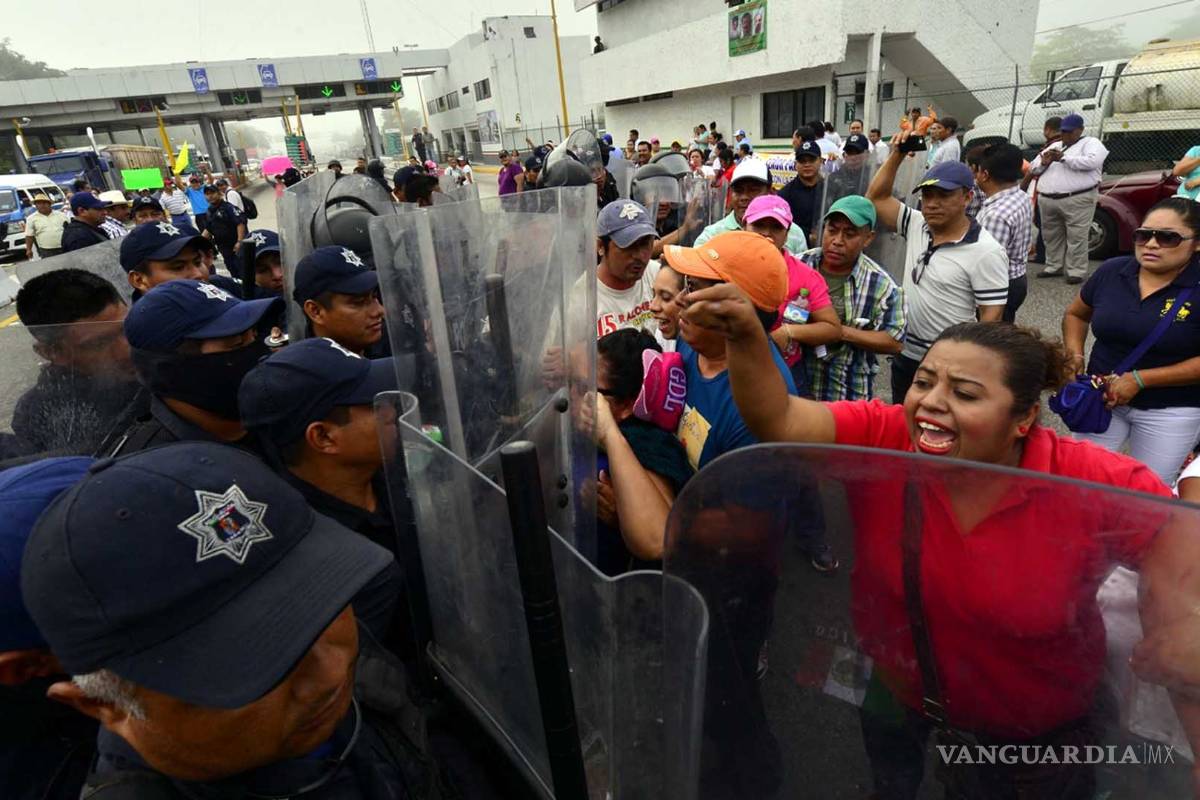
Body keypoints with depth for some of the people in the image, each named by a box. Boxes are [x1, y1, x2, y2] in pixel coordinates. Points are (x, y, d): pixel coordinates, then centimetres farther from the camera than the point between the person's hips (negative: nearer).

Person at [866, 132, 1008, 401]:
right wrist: (896, 155, -4)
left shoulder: (985, 251, -16)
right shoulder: (916, 226, 2)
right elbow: (876, 198, 6)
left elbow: (991, 316, -16)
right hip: (905, 354, 6)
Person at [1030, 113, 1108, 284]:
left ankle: (1076, 271, -3)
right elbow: (1033, 168, 20)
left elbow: (1092, 162, -14)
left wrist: (1063, 158, -12)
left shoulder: (1091, 143, 6)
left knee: (1076, 237, -6)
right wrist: (1044, 163, -3)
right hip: (1047, 200, 6)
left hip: (1077, 199, -6)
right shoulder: (1054, 146, 23)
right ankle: (1053, 267, 22)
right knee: (1052, 236, 11)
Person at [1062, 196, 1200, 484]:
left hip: (1171, 413, -2)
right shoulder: (1111, 271, -4)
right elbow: (1076, 314, 12)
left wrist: (1140, 379, -20)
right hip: (1100, 397, 3)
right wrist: (1075, 356, -5)